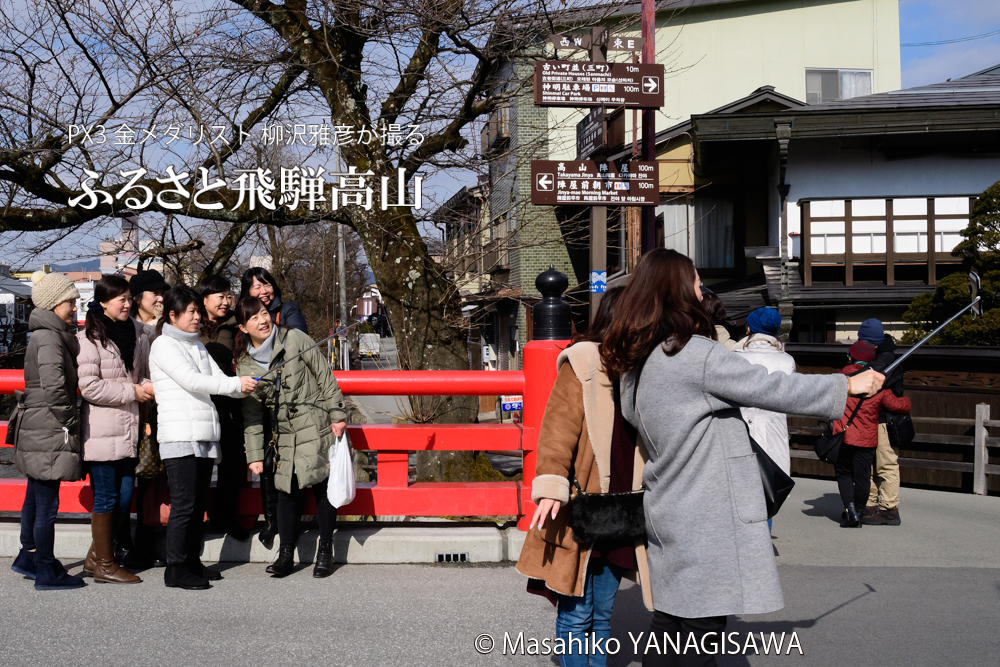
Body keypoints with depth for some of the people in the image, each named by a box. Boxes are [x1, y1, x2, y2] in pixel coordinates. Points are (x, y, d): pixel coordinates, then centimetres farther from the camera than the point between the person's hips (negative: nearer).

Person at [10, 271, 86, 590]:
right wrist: (69, 423, -15)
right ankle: (46, 572, 6)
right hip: (49, 433, -10)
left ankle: (28, 558, 35)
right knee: (47, 503, -2)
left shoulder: (49, 335, 15)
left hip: (36, 430, 10)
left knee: (36, 497, 21)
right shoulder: (49, 338, -16)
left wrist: (69, 422, 18)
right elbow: (53, 386, -25)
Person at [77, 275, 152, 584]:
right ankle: (104, 564, 11)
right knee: (107, 497, -1)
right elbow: (89, 387, -14)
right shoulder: (89, 339, -8)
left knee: (125, 496, 8)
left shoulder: (138, 333, 12)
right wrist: (132, 392, -13)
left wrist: (148, 386, 1)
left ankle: (96, 556, 23)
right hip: (102, 429, -7)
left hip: (128, 428, 7)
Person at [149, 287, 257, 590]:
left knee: (199, 503, 10)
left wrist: (245, 387, -5)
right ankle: (176, 569, -1)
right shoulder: (163, 345, -4)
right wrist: (236, 384, -17)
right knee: (184, 504, -8)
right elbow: (191, 380, -15)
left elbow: (217, 378, 15)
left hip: (205, 435, 8)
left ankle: (192, 562, 19)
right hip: (179, 435, -8)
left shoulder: (197, 345, 20)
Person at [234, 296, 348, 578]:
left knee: (322, 486, -1)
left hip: (316, 426, -3)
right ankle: (286, 553, 12)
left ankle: (325, 552, 10)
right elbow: (251, 412, 5)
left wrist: (337, 415, -6)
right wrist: (255, 454, 0)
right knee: (287, 489, 1)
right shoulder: (245, 365, 4)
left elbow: (324, 377, -2)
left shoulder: (295, 339, -4)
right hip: (283, 434, 3)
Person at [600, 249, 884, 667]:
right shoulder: (694, 354, -17)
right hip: (706, 520, -9)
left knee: (670, 619, 14)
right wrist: (847, 385, -1)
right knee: (703, 625, -3)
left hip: (670, 514, 9)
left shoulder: (634, 363, 10)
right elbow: (769, 389, -13)